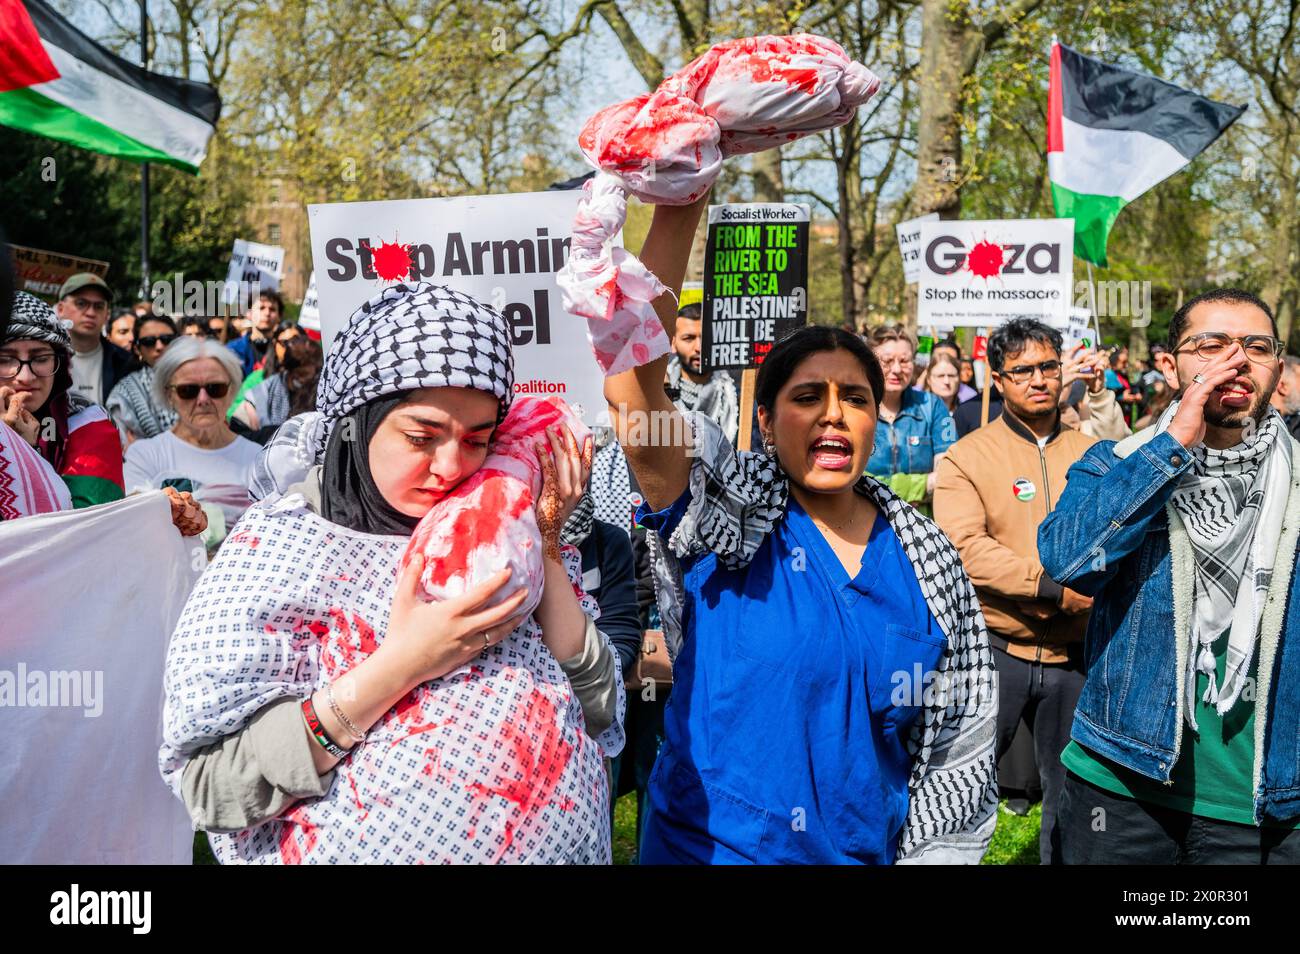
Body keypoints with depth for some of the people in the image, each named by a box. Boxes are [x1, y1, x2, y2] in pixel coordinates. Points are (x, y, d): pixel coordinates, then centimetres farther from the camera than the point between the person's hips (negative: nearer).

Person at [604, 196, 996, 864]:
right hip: (707, 846, -2)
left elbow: (960, 745, 5)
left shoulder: (926, 561, 0)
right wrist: (677, 213, -32)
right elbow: (631, 385, -26)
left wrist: (932, 852, -5)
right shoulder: (725, 519, -10)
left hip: (867, 851, 3)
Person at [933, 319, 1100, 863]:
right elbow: (964, 548, -16)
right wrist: (1053, 586, -23)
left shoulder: (1092, 452, 8)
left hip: (1074, 653, 3)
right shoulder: (967, 457, -4)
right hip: (996, 649, -3)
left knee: (1072, 791, 16)